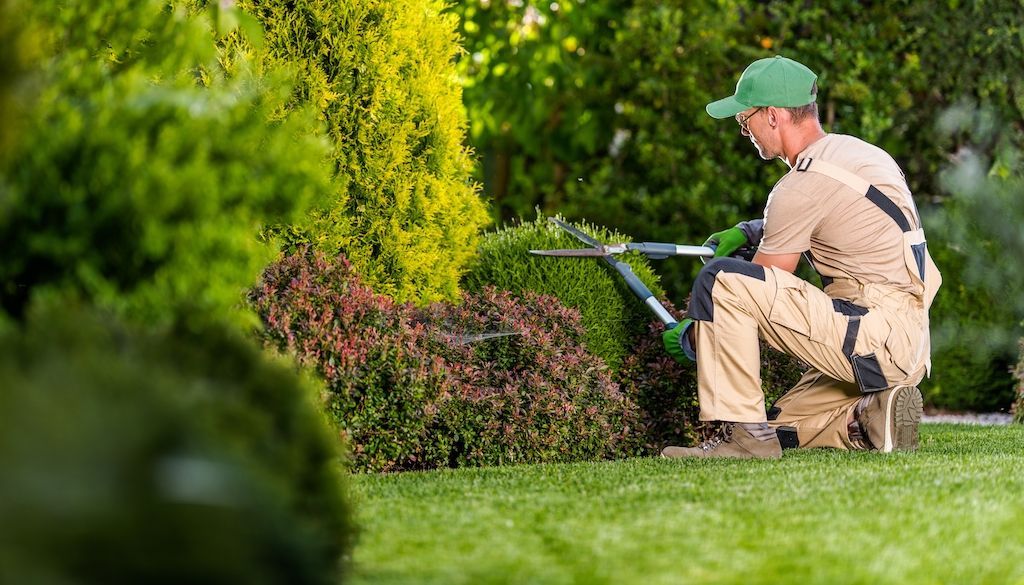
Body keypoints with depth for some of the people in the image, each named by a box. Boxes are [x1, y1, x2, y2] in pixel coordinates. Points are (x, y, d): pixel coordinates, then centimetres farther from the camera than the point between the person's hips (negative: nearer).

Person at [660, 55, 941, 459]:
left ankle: (741, 432, -16)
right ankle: (872, 416, 2)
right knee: (782, 427, 22)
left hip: (874, 332, -10)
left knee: (719, 278, -17)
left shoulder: (803, 185, -14)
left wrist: (691, 337, 8)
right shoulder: (855, 151, 14)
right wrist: (750, 231, 22)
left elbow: (760, 289, -6)